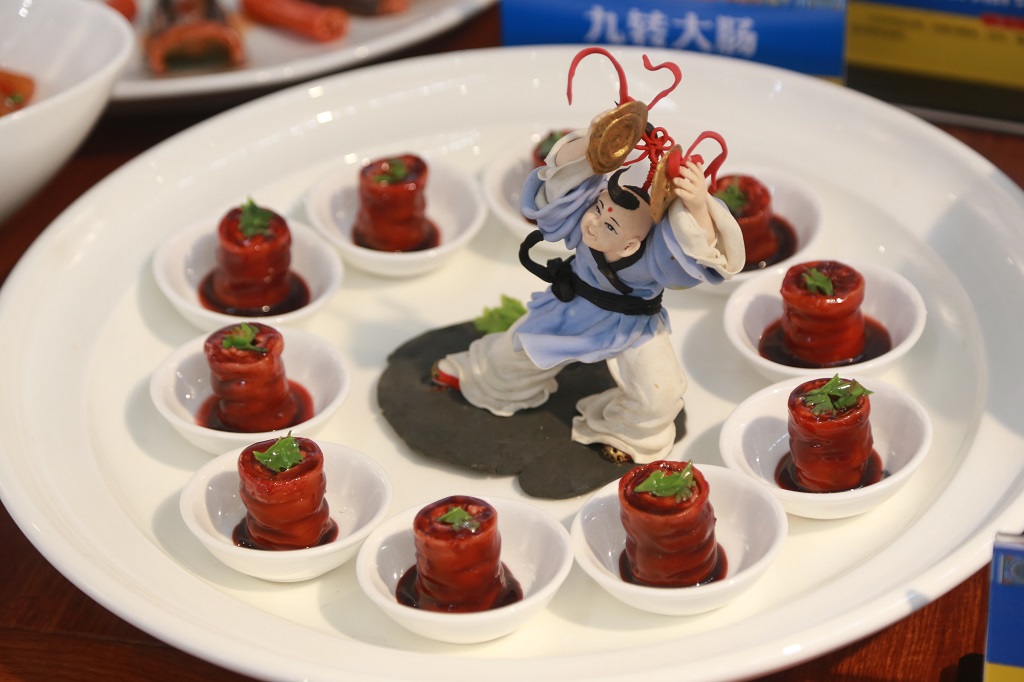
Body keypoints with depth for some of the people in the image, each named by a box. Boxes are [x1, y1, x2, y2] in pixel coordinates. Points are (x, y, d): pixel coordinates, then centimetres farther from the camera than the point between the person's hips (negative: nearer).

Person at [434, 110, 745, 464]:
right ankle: (477, 375, 59)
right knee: (518, 350, 23)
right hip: (576, 303, 3)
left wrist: (698, 207, -79)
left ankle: (626, 434, 18)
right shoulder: (586, 216, -34)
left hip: (631, 324, -3)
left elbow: (706, 251, -60)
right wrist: (590, 140, -62)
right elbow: (563, 176, -43)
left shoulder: (654, 255, -45)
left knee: (657, 395, -17)